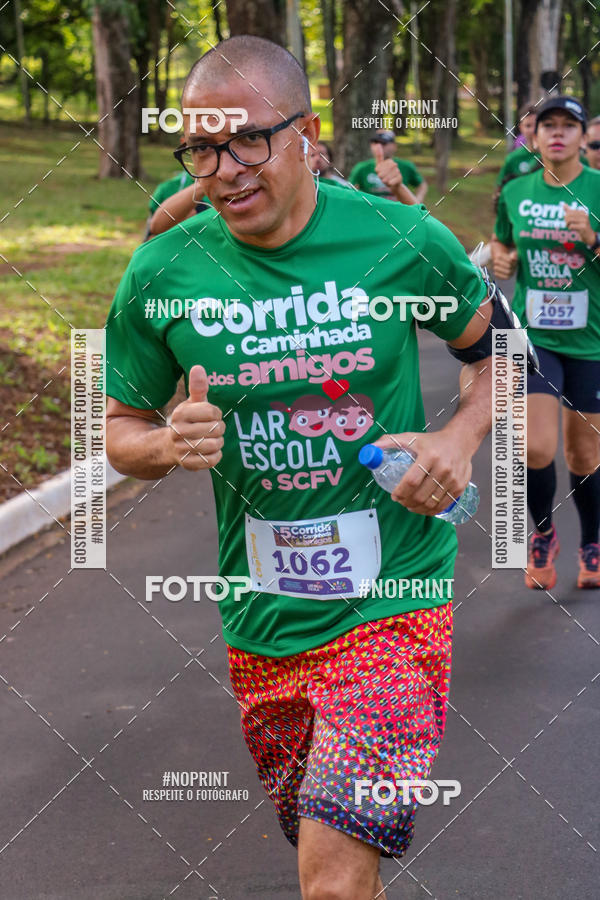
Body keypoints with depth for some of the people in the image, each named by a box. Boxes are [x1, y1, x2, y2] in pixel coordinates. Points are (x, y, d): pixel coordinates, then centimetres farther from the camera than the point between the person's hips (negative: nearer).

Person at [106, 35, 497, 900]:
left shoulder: (404, 242, -8)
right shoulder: (163, 272, -5)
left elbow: (496, 346, 10)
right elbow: (120, 430, 7)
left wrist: (460, 438, -9)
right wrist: (169, 444, -15)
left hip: (392, 597, -3)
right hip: (263, 618, 3)